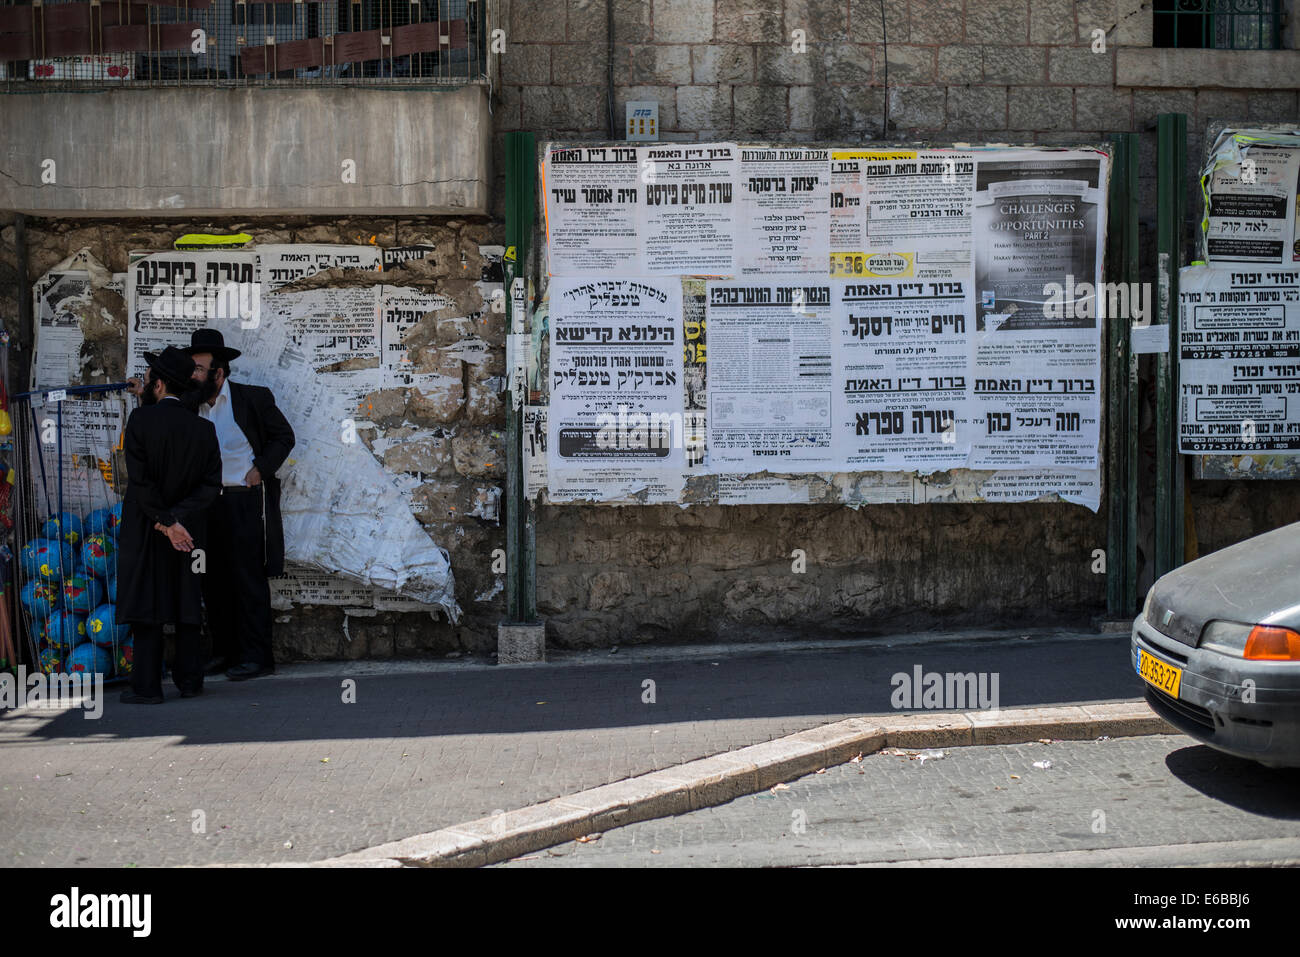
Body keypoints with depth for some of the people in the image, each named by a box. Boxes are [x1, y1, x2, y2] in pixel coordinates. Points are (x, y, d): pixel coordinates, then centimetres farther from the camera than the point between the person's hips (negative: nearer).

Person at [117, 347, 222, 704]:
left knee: (147, 606, 1)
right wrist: (178, 517, -8)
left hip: (144, 530, -4)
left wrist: (165, 522, -11)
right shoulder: (203, 428, 2)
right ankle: (189, 679, 14)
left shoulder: (141, 419, -9)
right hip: (188, 531, 4)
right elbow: (211, 484, -4)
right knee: (187, 604, 10)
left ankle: (147, 685, 3)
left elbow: (140, 480, -16)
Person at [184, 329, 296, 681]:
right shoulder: (191, 405, 10)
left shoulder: (253, 398, -3)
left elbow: (284, 436, 3)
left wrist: (260, 469, -9)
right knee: (213, 579, 9)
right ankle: (224, 651, 19)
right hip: (208, 504, 6)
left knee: (248, 579, -4)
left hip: (246, 502, -5)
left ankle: (255, 656, 1)